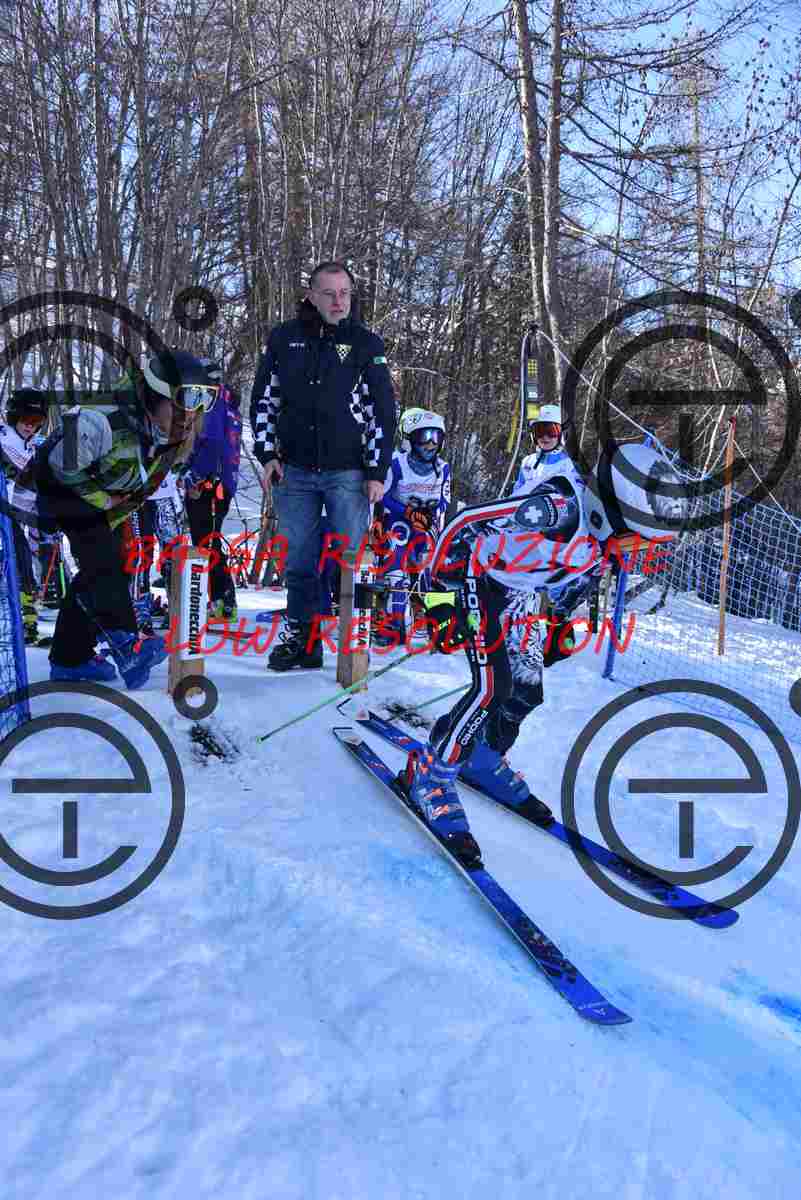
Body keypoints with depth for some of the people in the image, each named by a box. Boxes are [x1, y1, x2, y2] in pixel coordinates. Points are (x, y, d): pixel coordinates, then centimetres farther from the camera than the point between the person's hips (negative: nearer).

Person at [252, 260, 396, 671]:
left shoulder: (366, 344, 3)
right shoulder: (284, 338, 8)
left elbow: (382, 410, 2)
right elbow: (264, 398, 14)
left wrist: (378, 471, -4)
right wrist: (268, 454, 4)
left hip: (348, 472, -2)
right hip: (294, 471, 2)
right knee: (298, 563, 6)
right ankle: (301, 639, 17)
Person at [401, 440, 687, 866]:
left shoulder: (603, 533, -5)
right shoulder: (560, 506, -32)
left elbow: (574, 580, 15)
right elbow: (463, 524, -30)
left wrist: (562, 627, 19)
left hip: (517, 598, 9)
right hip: (478, 578, -8)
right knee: (492, 687, -19)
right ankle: (430, 775, -6)